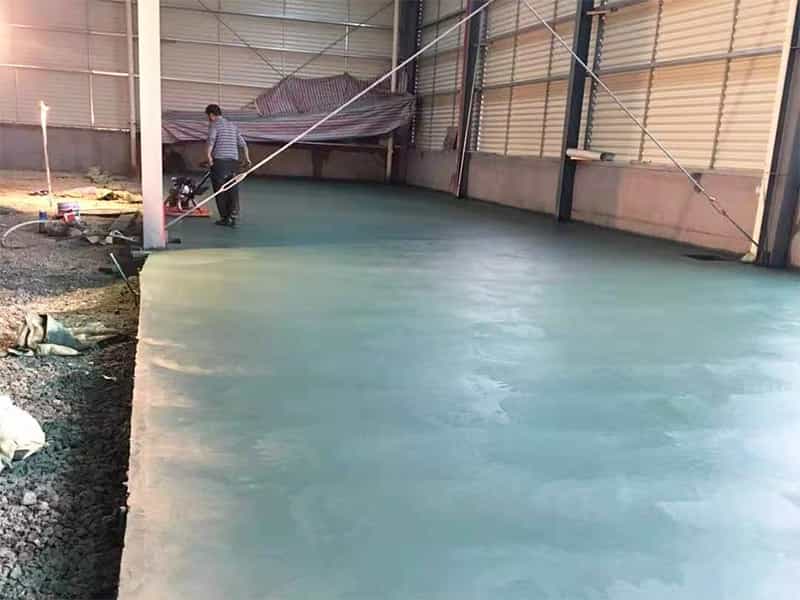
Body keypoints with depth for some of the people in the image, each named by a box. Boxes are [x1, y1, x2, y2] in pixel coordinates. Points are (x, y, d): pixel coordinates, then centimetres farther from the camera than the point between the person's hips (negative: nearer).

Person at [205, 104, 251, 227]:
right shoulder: (233, 125, 20)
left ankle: (224, 217, 5)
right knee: (233, 190, 2)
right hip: (234, 161, 5)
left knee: (220, 190, 3)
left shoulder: (214, 124, 2)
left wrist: (208, 155, -20)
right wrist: (247, 159, 26)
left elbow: (211, 140, -17)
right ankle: (232, 217, -6)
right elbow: (242, 143, 20)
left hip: (219, 161, -5)